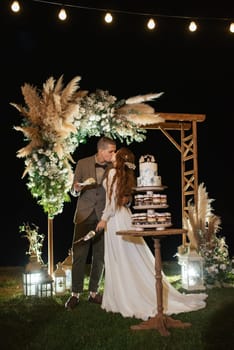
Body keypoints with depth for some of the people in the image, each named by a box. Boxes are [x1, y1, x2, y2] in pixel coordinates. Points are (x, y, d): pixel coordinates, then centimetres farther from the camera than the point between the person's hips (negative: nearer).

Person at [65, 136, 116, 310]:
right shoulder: (83, 164, -2)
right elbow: (73, 191, 4)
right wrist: (77, 188, -19)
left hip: (103, 216, 1)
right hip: (84, 215, -1)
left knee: (100, 256, 6)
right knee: (79, 254, -3)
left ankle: (94, 292, 18)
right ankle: (75, 294, 6)